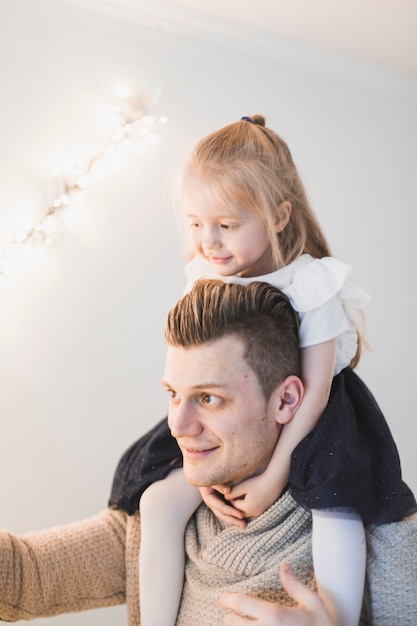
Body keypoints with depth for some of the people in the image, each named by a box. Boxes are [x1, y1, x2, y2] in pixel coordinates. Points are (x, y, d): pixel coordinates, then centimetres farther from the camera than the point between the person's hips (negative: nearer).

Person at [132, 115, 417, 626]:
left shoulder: (310, 286, -21)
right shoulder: (205, 283, -7)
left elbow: (314, 389, -19)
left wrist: (276, 473, -20)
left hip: (308, 426, -4)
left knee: (335, 507, -29)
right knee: (159, 501, -7)